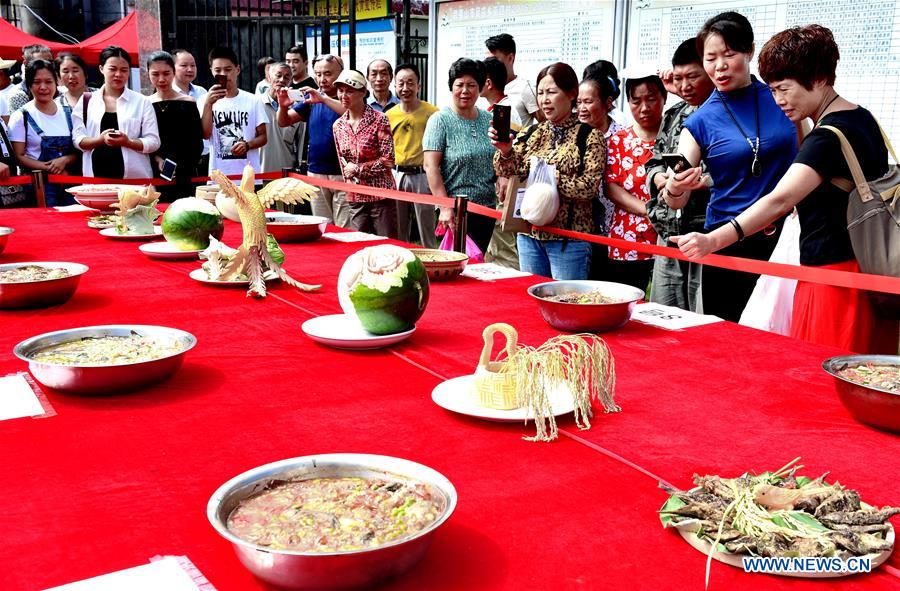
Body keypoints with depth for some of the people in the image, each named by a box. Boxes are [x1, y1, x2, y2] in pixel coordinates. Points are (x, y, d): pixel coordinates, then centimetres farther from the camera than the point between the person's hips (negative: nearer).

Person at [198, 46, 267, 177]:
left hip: (249, 175, 1)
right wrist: (208, 104, -18)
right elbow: (205, 134, -8)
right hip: (218, 176, -1)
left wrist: (247, 145, -14)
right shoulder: (206, 100, 3)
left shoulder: (252, 101, 3)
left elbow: (263, 137, 6)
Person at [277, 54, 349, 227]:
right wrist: (283, 106, -11)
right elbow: (284, 122, 10)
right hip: (316, 172, 5)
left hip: (342, 173, -5)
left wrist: (323, 99, -34)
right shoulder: (312, 99, 10)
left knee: (345, 229, -4)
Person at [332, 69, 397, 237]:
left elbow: (388, 161, -12)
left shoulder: (379, 120, -7)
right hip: (355, 198, 5)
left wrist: (357, 168, -11)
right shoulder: (338, 125, 8)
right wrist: (350, 179, 2)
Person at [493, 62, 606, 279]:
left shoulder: (589, 137, -5)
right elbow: (508, 174, 2)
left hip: (569, 239, -5)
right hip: (529, 235, 5)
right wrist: (505, 152, -17)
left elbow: (589, 186, -14)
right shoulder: (530, 135, 10)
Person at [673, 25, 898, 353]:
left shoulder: (829, 137, -20)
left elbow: (780, 201, -34)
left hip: (833, 278, -10)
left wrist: (713, 241, -42)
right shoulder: (863, 119, 11)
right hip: (869, 274, 10)